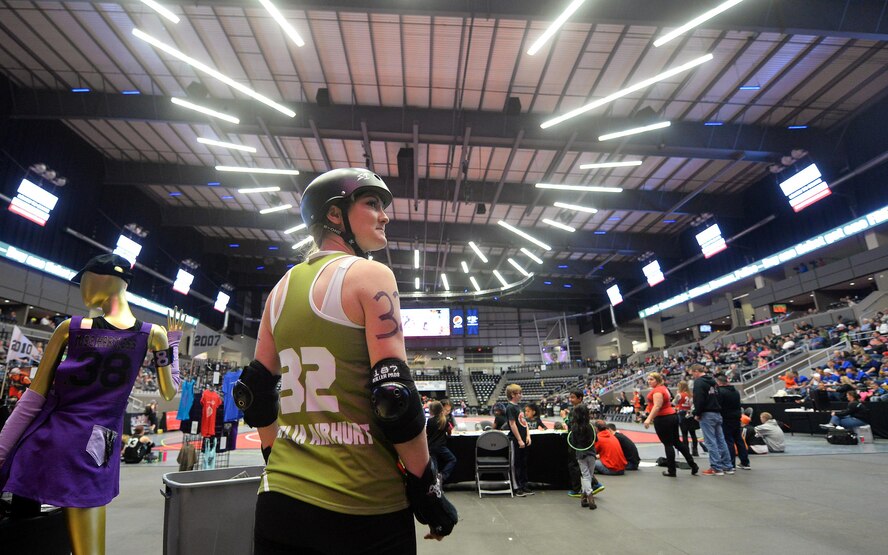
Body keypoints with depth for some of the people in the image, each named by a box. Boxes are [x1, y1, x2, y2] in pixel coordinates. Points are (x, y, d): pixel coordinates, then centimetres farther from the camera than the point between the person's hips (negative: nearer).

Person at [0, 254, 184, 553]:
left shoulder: (70, 328, -5)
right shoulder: (153, 335, -4)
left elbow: (34, 398, 0)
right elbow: (169, 392, 8)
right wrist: (173, 340, 14)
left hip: (47, 442, 0)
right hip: (94, 450, 1)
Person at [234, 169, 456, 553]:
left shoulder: (283, 286, 10)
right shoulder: (370, 275, -10)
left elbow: (255, 393, 13)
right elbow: (395, 393, -17)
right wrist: (427, 487, -8)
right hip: (361, 505, -6)